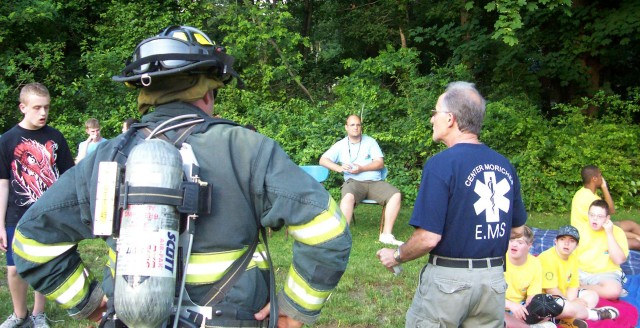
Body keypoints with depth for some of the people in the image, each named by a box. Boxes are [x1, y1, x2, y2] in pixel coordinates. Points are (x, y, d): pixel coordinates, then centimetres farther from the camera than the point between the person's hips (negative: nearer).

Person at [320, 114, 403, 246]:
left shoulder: (370, 141, 12)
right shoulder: (340, 145, 11)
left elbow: (380, 163, 4)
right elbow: (323, 160, 5)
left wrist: (362, 168, -12)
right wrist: (339, 168, -13)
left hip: (375, 182, 2)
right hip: (354, 182, -2)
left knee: (396, 194, -24)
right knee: (348, 197, -37)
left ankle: (386, 234, -22)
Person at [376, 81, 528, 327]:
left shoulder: (441, 164, -16)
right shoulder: (504, 165, 2)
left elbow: (428, 238, -18)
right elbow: (517, 230, 12)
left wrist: (396, 257, -1)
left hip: (449, 279, -6)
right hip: (495, 279, 6)